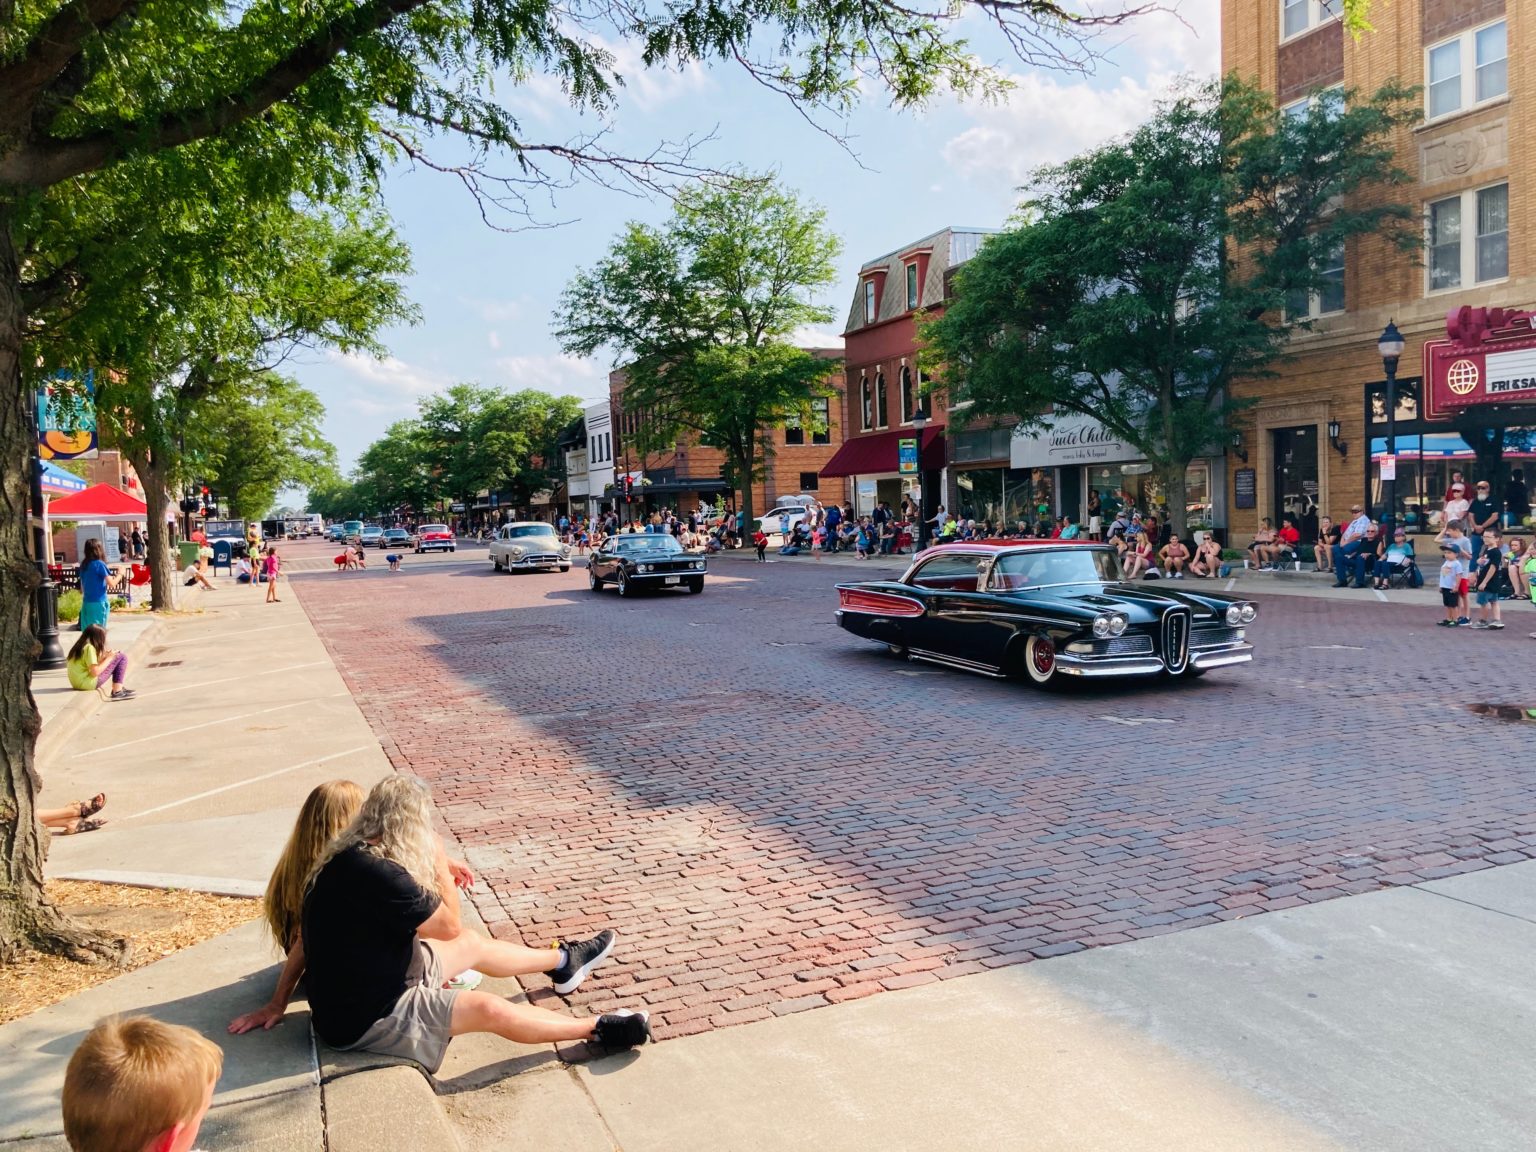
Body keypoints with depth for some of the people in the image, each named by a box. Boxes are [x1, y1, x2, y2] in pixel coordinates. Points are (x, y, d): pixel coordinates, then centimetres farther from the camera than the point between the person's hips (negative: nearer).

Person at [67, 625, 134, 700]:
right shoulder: (89, 648, -16)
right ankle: (117, 691, -9)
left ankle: (119, 687, 16)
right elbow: (95, 672, -20)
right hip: (88, 683, -10)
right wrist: (108, 658, -9)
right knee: (121, 658, -5)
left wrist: (104, 657, 11)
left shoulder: (81, 645, 12)